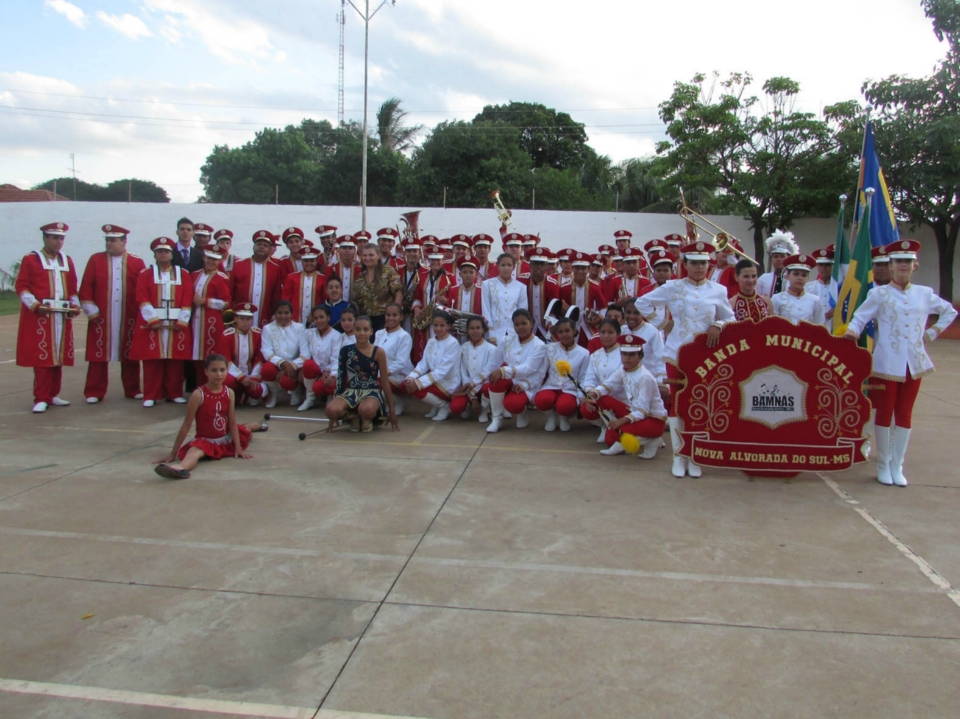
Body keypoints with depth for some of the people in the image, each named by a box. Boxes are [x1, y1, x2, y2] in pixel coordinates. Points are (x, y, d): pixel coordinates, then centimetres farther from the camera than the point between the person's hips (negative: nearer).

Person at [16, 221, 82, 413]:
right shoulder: (30, 260, 1)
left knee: (59, 356, 7)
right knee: (42, 358, -6)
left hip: (62, 316, 5)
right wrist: (35, 305, -17)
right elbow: (21, 286, -4)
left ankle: (53, 395, 17)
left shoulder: (67, 261, 16)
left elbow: (73, 288, 18)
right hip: (39, 316, -5)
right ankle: (41, 398, -1)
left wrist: (75, 305, 2)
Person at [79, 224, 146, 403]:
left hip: (129, 319, 0)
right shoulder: (95, 259, 5)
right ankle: (95, 393, 9)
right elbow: (86, 288, 2)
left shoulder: (137, 263, 4)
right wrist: (91, 311, -4)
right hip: (101, 318, 0)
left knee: (130, 355, 7)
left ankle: (132, 390, 18)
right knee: (98, 355, 2)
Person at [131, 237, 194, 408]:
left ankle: (175, 393, 12)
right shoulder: (145, 275, 7)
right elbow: (143, 300, -4)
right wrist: (153, 320, -14)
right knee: (152, 360, -1)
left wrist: (181, 322, -9)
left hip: (177, 324, 1)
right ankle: (151, 395, 6)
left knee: (176, 360, 2)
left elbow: (187, 301, 0)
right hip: (151, 323, -1)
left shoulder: (184, 275, 8)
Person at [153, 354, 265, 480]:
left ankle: (255, 426, 66)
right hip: (205, 440, -6)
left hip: (226, 439, 6)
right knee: (195, 451, -38)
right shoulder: (198, 395, -19)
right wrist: (173, 453, -16)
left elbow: (232, 423, -2)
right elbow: (186, 425, -17)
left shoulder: (229, 393, -6)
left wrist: (238, 448, -5)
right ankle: (181, 467, -71)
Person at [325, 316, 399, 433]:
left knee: (366, 410, -40)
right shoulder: (345, 350, 2)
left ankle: (367, 419, 3)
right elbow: (340, 378, 6)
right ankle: (354, 416, 6)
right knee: (331, 409, -31)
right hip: (350, 392, 3)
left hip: (372, 392, -2)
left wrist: (391, 410, 3)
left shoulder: (378, 352, -3)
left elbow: (385, 382, 2)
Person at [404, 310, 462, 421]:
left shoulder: (453, 343, -17)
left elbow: (442, 371, -23)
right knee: (406, 384, -9)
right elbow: (423, 364, 2)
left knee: (414, 388, -23)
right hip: (434, 380, 7)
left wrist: (418, 383, -28)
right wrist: (411, 378, -19)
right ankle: (435, 405, 8)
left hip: (448, 385, -7)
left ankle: (444, 406, -3)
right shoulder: (431, 341, 6)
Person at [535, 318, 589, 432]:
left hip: (570, 390, -1)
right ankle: (551, 416, 2)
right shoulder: (550, 348, 2)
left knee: (564, 406, -38)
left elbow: (583, 379, 3)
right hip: (551, 387, 1)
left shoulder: (584, 353, 1)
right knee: (541, 400, -36)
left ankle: (564, 417, 4)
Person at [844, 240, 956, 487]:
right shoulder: (879, 294, 0)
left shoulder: (924, 294, 9)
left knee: (905, 414, 7)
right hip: (886, 362, -3)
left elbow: (950, 311, 22)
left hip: (914, 362, 3)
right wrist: (852, 331, -24)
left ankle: (897, 466, 16)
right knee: (884, 413, 3)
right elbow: (860, 317, -4)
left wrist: (932, 333, 11)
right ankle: (883, 464, 15)